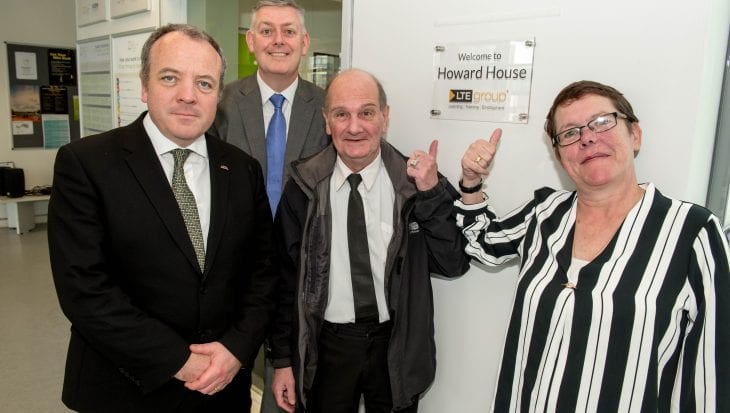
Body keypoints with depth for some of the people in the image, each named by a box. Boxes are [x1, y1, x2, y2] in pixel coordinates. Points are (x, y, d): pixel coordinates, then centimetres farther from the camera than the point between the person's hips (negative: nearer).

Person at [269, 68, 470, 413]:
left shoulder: (412, 182, -9)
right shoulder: (304, 188, -9)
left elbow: (454, 264, -11)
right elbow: (285, 277, -2)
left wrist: (432, 193, -23)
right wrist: (283, 359, 1)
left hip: (396, 344, 1)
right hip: (326, 345, 0)